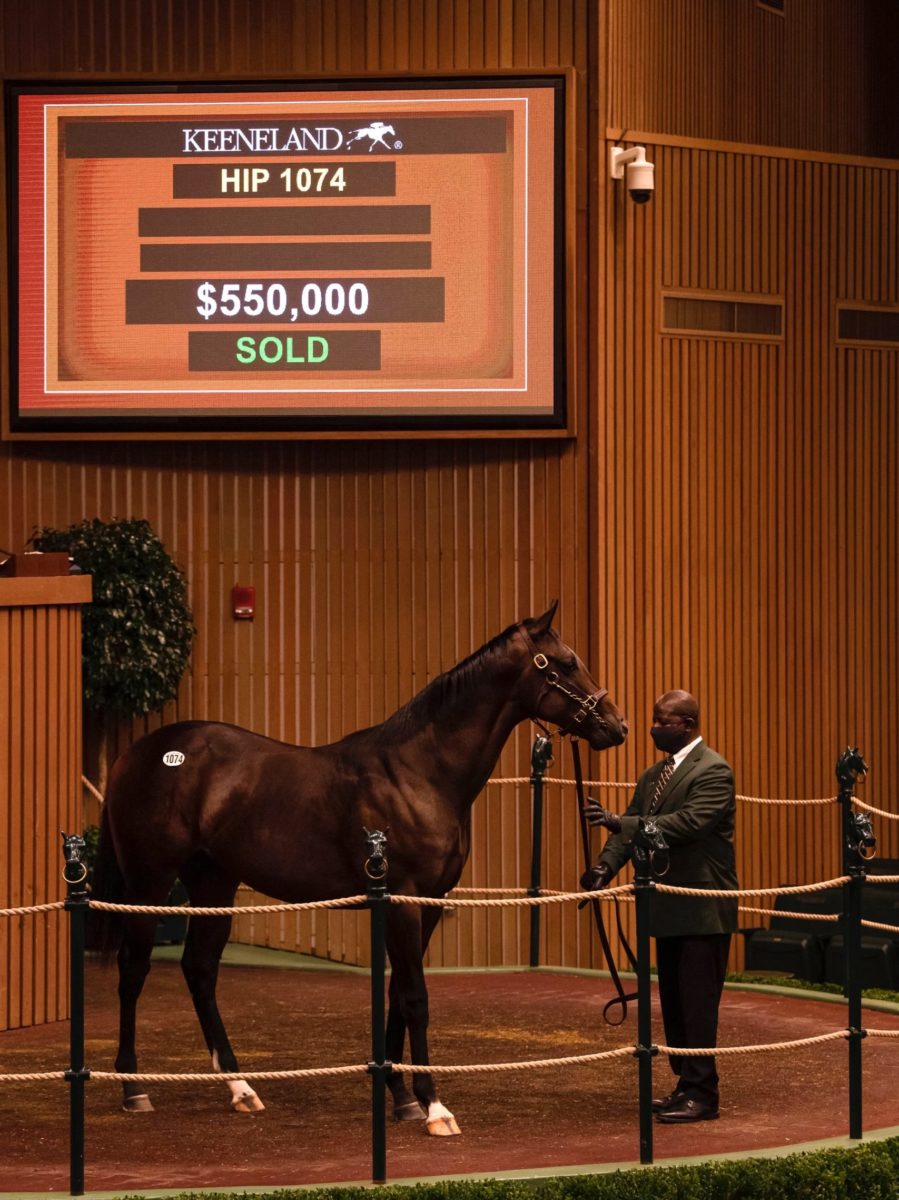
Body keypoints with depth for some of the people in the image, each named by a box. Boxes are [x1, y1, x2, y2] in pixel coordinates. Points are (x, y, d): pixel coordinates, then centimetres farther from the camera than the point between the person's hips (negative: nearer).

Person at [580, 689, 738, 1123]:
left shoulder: (712, 771, -12)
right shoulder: (653, 775, 14)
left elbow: (690, 822, -25)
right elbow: (631, 830, 12)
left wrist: (621, 823, -29)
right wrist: (606, 865, -7)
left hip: (702, 910, -9)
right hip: (669, 909, 9)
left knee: (697, 1004, -7)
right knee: (673, 1003, 13)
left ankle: (701, 1094, -3)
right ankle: (685, 1085, 21)